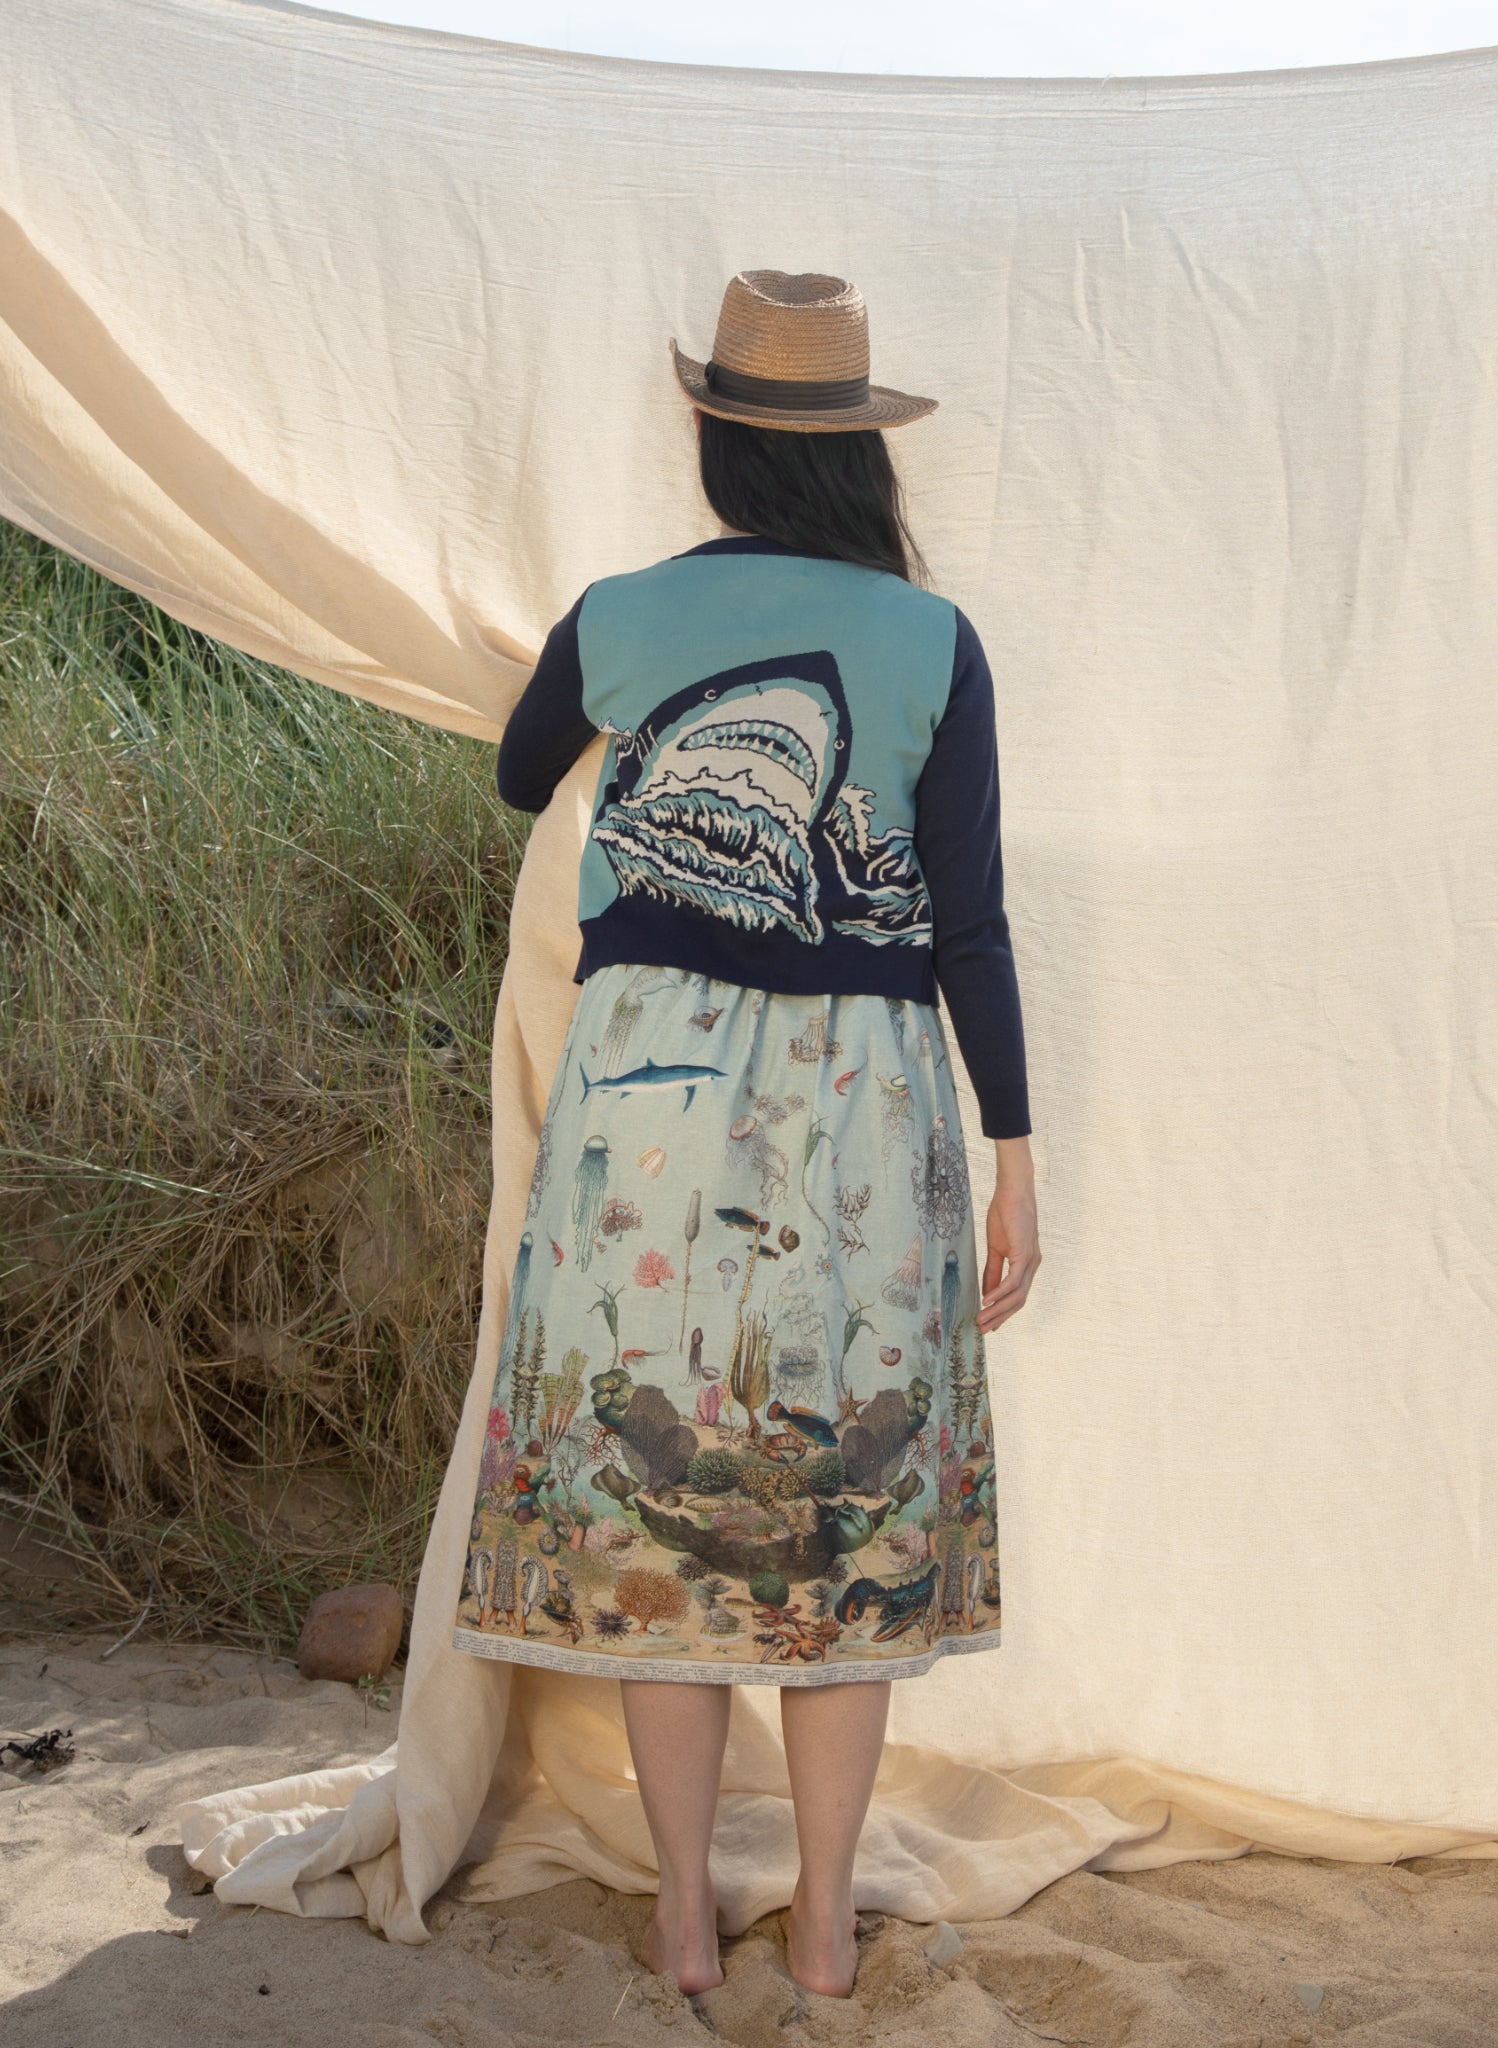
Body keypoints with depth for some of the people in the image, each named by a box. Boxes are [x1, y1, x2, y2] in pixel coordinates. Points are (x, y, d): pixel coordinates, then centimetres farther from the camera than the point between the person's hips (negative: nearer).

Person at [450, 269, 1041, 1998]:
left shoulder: (616, 620, 0)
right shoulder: (933, 641, -3)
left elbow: (512, 788, 19)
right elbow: (968, 919, -5)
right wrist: (1013, 1161, 0)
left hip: (650, 1089, 0)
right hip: (859, 1103, 0)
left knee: (654, 1485, 11)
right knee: (851, 1500, 12)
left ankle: (683, 1919, 21)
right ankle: (825, 1923, 22)